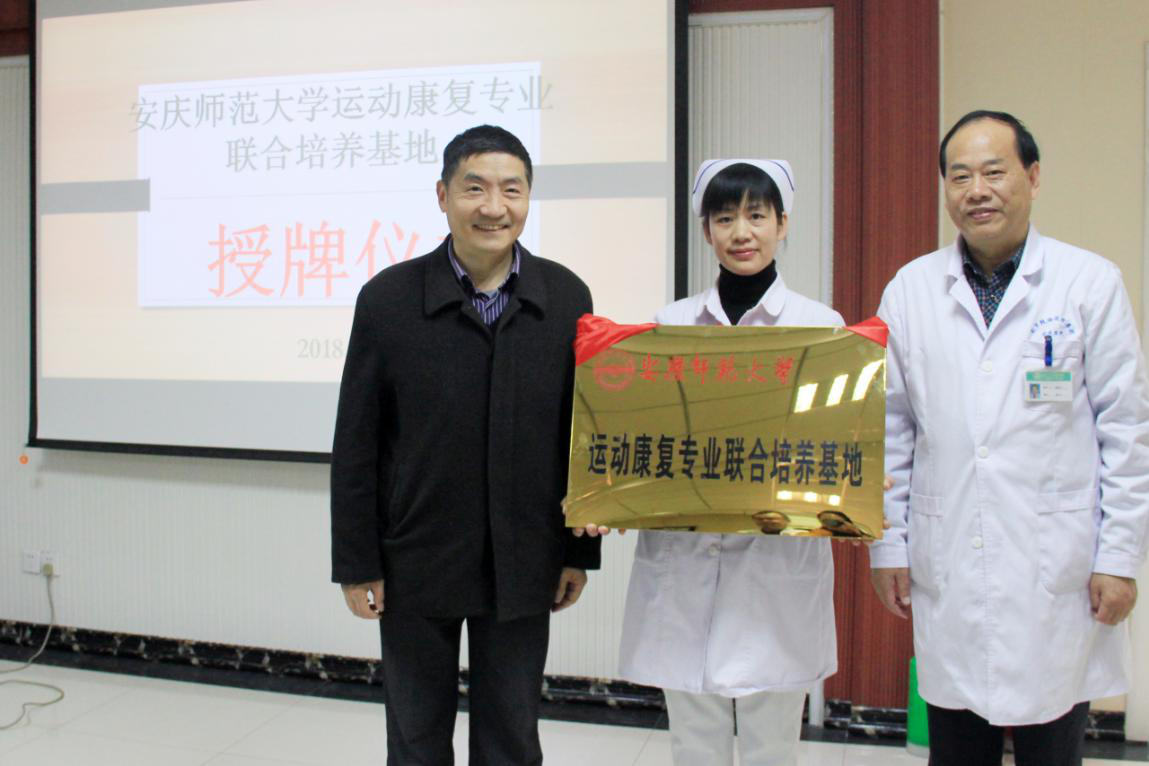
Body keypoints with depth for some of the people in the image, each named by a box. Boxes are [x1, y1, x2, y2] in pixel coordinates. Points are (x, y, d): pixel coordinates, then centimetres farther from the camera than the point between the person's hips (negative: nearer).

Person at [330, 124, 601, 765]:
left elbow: (583, 432, 2)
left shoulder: (566, 298, -3)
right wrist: (356, 564, -4)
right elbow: (355, 446, -4)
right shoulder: (388, 299, -7)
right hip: (415, 563, -1)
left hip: (522, 568, 1)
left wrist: (580, 552, 2)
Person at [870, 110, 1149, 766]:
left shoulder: (1091, 282, -1)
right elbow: (890, 429, 7)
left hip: (1057, 569, -1)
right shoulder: (910, 289, 4)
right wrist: (888, 544, 6)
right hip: (947, 570, 2)